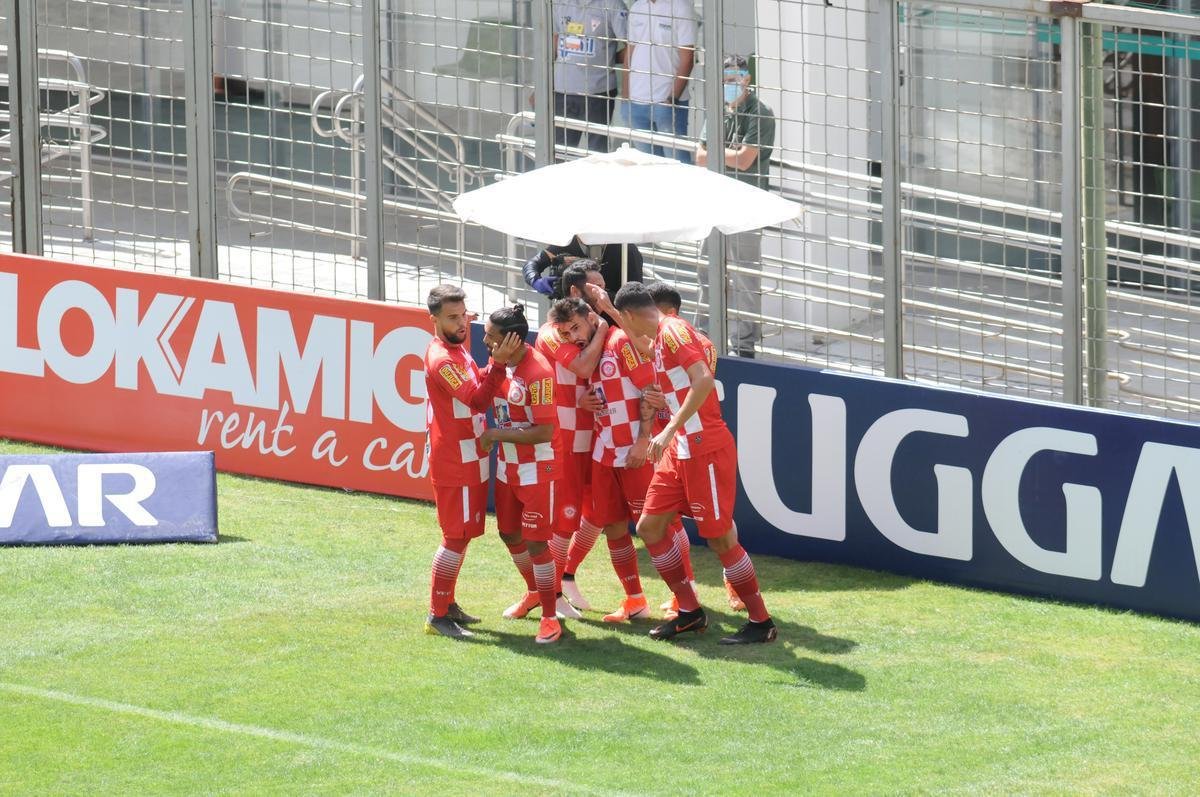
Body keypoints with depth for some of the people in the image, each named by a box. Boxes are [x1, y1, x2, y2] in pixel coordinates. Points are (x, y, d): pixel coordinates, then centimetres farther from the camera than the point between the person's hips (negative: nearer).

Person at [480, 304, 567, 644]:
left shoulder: (538, 373, -25)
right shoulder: (503, 364, 1)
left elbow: (545, 431, -25)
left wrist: (497, 435, -20)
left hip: (538, 469, -9)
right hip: (508, 467, 9)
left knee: (536, 541, -6)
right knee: (510, 533, 20)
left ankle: (550, 616, 6)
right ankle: (534, 593, 44)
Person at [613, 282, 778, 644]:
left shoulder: (673, 330, -14)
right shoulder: (660, 339, 15)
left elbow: (703, 380, -26)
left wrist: (670, 430, -27)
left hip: (706, 448, -10)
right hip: (679, 450, 10)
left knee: (719, 536, -5)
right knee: (650, 527, 10)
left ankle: (761, 622, 4)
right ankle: (690, 612, 17)